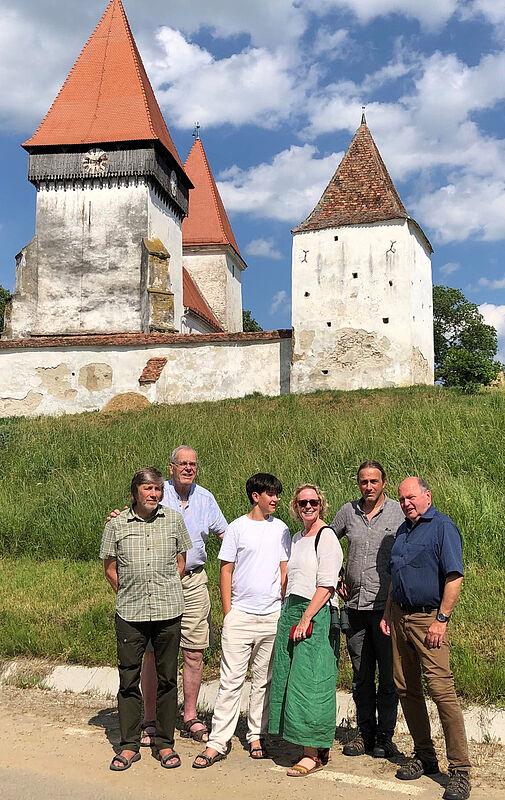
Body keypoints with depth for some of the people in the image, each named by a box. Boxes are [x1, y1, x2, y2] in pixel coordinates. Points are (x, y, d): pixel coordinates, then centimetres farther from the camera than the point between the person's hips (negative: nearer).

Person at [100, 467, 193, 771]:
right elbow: (110, 569, 9)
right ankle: (130, 745, 18)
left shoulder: (174, 520, 3)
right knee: (129, 678, 5)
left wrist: (166, 592, 9)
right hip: (130, 613, 0)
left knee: (167, 678, 8)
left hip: (169, 611, 1)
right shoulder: (117, 525, 0)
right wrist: (129, 595, 5)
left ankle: (165, 743, 21)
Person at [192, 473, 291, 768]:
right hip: (240, 615, -3)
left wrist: (285, 610, 4)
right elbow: (226, 571, 1)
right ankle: (218, 743, 3)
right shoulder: (237, 528, -1)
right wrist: (227, 613, -3)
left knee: (264, 680, 10)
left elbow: (285, 572, 10)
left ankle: (257, 736, 23)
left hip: (273, 616, 3)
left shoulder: (281, 529, 7)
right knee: (231, 680, -3)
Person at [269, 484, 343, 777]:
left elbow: (326, 586, -14)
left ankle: (314, 754, 2)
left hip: (315, 615, -8)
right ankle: (318, 748, 18)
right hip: (291, 611, 8)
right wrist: (288, 615, 14)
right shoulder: (298, 538, 17)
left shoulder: (327, 537, -8)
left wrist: (305, 620, -17)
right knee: (292, 680, 8)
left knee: (309, 683, -7)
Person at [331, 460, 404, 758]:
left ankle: (385, 736, 17)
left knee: (388, 675, 3)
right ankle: (365, 733, 24)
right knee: (361, 675, 12)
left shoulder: (399, 512, -2)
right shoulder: (349, 511, 7)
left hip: (386, 606, -3)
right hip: (355, 605, 3)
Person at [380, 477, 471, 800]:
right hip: (400, 616, 8)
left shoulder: (443, 527, -8)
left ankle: (460, 770, -4)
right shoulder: (403, 531, 17)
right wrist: (388, 613, 18)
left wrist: (441, 620, -18)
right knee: (406, 688, 9)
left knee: (441, 689, -11)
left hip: (428, 618, -8)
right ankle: (424, 757, 22)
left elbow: (454, 577, -14)